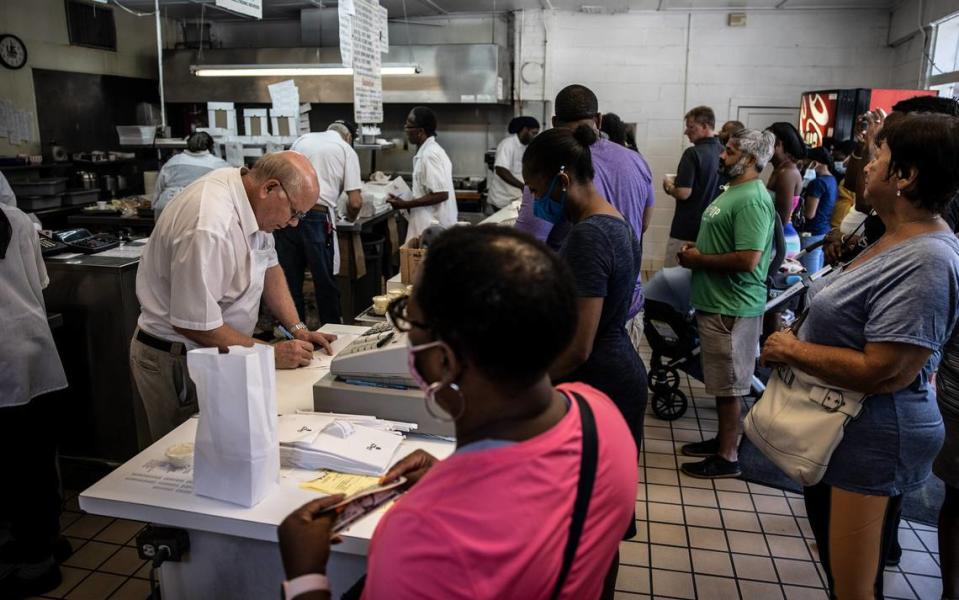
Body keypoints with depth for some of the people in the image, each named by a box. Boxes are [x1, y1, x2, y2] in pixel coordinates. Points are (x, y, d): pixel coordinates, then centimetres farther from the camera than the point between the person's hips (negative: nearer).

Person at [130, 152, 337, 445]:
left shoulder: (250, 196, -4)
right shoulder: (208, 228, -31)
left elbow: (267, 264, 9)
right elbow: (195, 325, -26)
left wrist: (297, 328, -1)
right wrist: (271, 354, -19)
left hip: (215, 354, 8)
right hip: (177, 363, -8)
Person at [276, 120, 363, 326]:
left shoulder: (302, 139, 20)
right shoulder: (346, 150, 7)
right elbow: (355, 202, 0)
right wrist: (350, 216, 21)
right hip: (316, 215, -4)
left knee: (290, 279, 13)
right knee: (325, 281, 8)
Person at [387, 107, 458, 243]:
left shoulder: (430, 154, -18)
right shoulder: (430, 150, 11)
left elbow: (441, 194, -23)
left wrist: (405, 205, -18)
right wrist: (408, 202, 13)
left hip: (431, 228, -10)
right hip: (430, 223, 10)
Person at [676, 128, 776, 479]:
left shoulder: (751, 200, -19)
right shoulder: (734, 191, 13)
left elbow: (748, 259, -28)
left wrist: (699, 260, -16)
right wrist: (697, 249, 6)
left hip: (732, 308, -10)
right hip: (717, 301, 10)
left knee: (729, 385, 2)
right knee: (721, 381, 20)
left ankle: (727, 458, 14)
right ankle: (723, 439, 33)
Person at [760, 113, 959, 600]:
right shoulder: (899, 239, 7)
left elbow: (882, 372, -29)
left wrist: (792, 350, -18)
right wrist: (795, 341, 1)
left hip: (869, 444, -10)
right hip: (836, 429, 10)